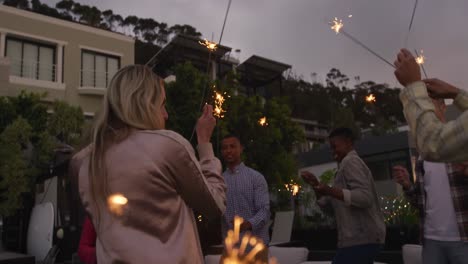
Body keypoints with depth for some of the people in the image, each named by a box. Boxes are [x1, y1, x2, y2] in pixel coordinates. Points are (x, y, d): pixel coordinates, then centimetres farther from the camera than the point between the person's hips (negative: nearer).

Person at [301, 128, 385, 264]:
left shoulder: (350, 161, -9)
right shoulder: (350, 163, 23)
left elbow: (365, 198, -23)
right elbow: (326, 202, 23)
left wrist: (330, 191, -27)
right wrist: (316, 184, 8)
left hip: (360, 239, -10)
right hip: (362, 238, 10)